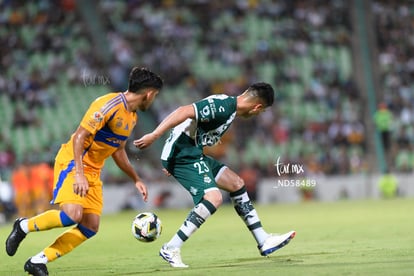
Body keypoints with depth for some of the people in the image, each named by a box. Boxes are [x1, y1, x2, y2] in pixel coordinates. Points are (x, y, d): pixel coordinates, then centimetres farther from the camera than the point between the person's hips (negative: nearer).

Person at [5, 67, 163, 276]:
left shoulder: (132, 116, 12)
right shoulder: (109, 105, -18)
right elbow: (79, 137, -22)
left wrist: (136, 180, 24)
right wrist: (79, 174, -29)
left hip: (93, 172, 9)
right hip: (72, 163, -9)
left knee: (90, 227, -5)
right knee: (72, 215, -28)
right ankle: (23, 226, -3)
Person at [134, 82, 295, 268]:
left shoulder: (228, 106, 14)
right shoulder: (223, 106, -18)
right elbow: (185, 111, -26)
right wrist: (154, 136, -30)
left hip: (193, 154, 11)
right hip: (182, 155, -11)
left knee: (236, 183, 15)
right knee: (214, 197, -22)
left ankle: (263, 241, 21)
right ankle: (171, 249, -16)